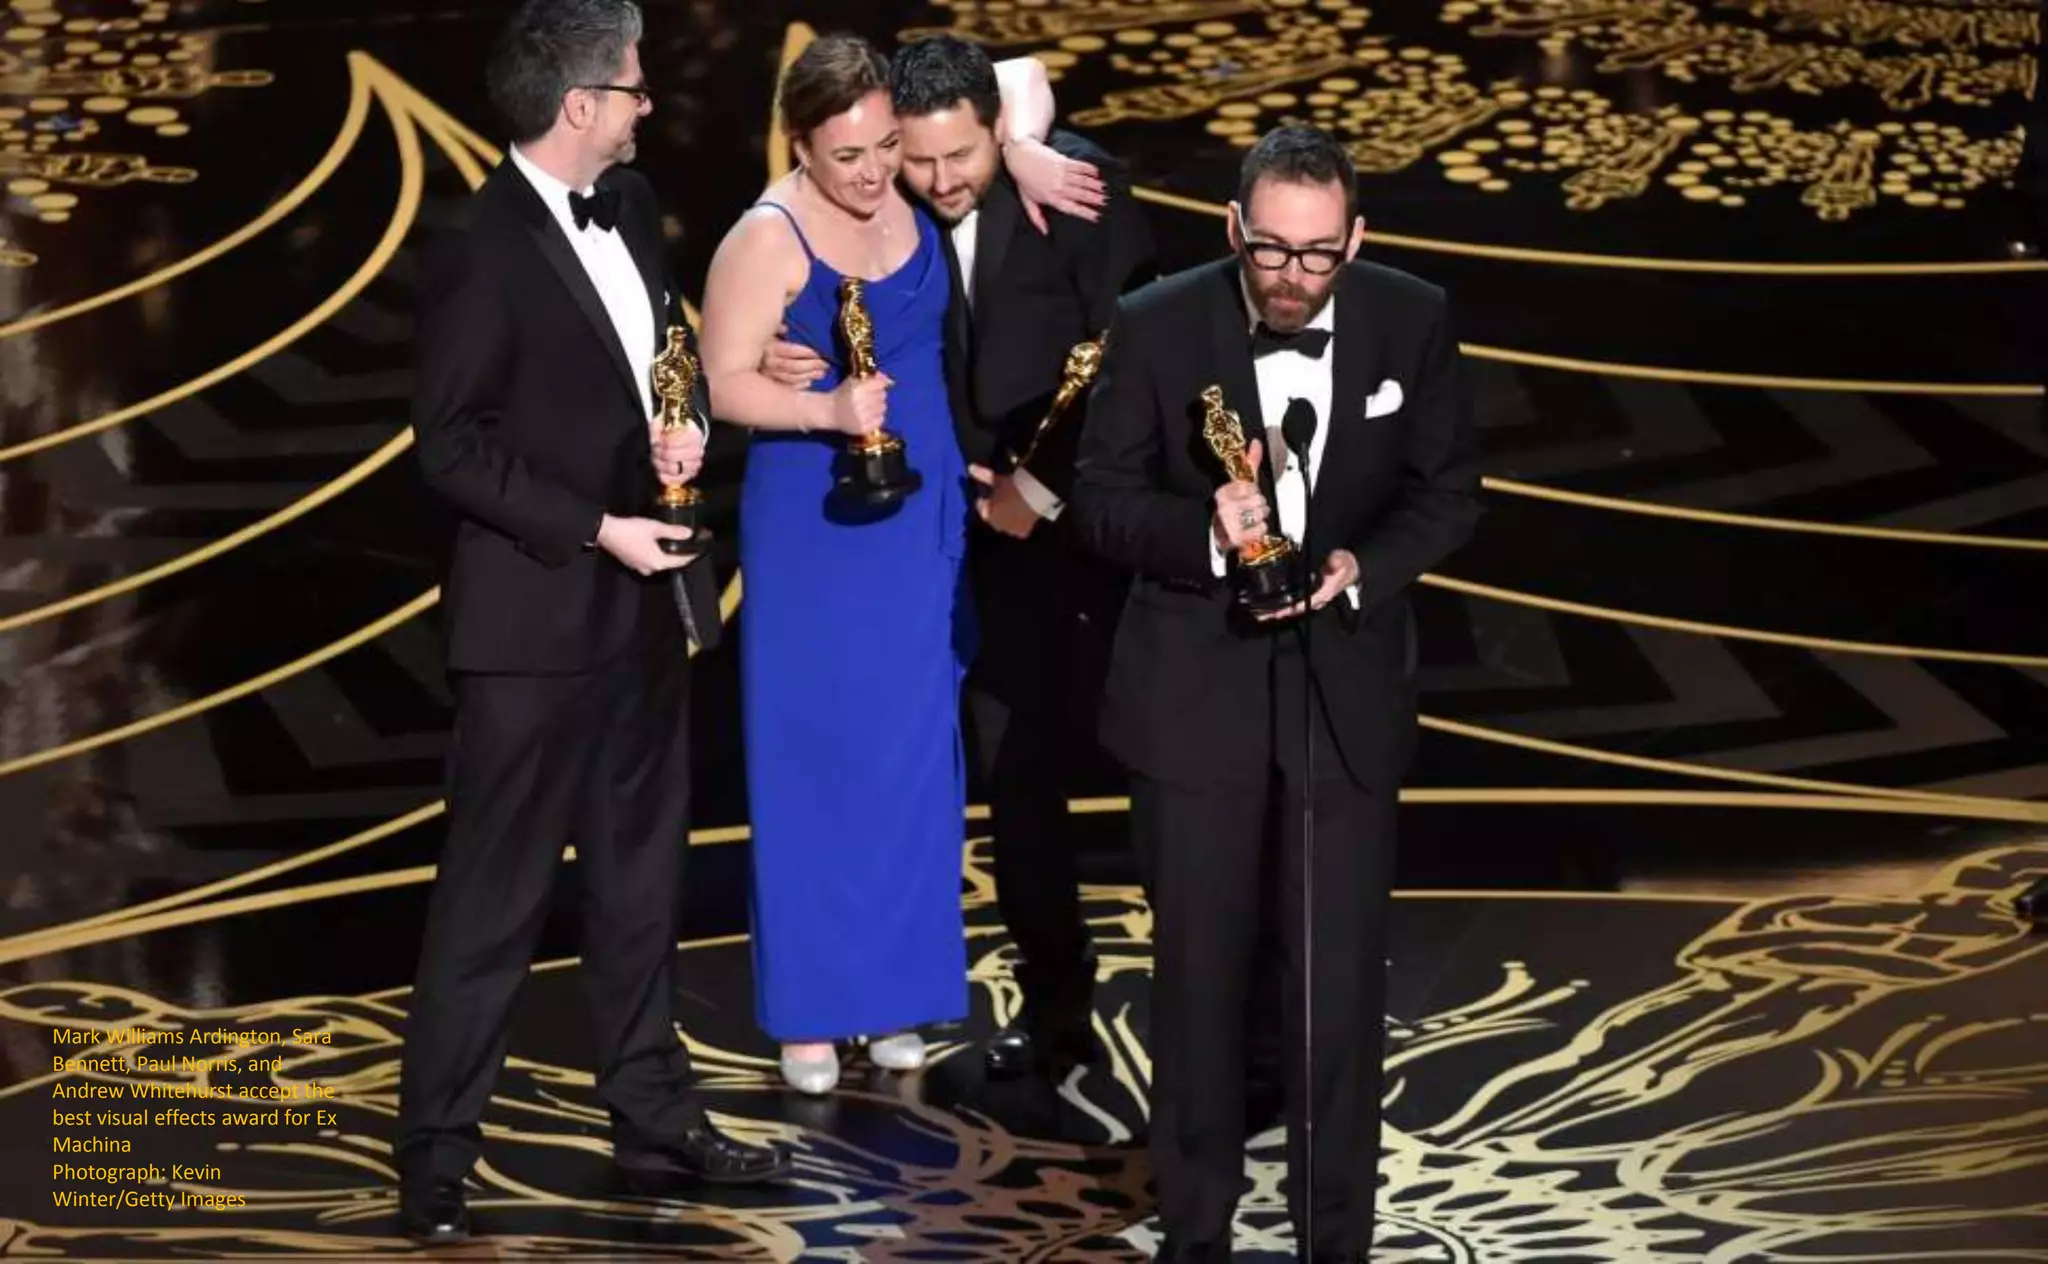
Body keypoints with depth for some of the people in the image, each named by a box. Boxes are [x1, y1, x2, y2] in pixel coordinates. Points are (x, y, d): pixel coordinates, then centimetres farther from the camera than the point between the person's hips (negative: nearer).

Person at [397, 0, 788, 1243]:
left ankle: (655, 1117, 27)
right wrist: (594, 529, -19)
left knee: (643, 874, 16)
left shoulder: (632, 204, 6)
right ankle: (435, 1156, 6)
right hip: (538, 614, -8)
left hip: (646, 602, 8)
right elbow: (451, 447, -16)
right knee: (495, 898, -2)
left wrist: (683, 428, -1)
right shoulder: (484, 248, -16)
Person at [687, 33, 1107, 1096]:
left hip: (920, 524, 5)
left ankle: (894, 995, 20)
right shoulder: (769, 238, -15)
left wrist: (1023, 158, -8)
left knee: (911, 760, 10)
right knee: (813, 762, 2)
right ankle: (809, 1011, 13)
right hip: (812, 533, -5)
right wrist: (830, 409, -30)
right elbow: (725, 382, -17)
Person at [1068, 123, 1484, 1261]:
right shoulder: (1156, 326, -10)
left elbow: (1449, 489, 2)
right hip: (1195, 687, -1)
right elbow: (1101, 498, -6)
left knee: (1341, 973, 4)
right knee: (1198, 967, 9)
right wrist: (1206, 534, -25)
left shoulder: (1413, 319, -5)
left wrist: (1362, 567, -17)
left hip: (1347, 685, 1)